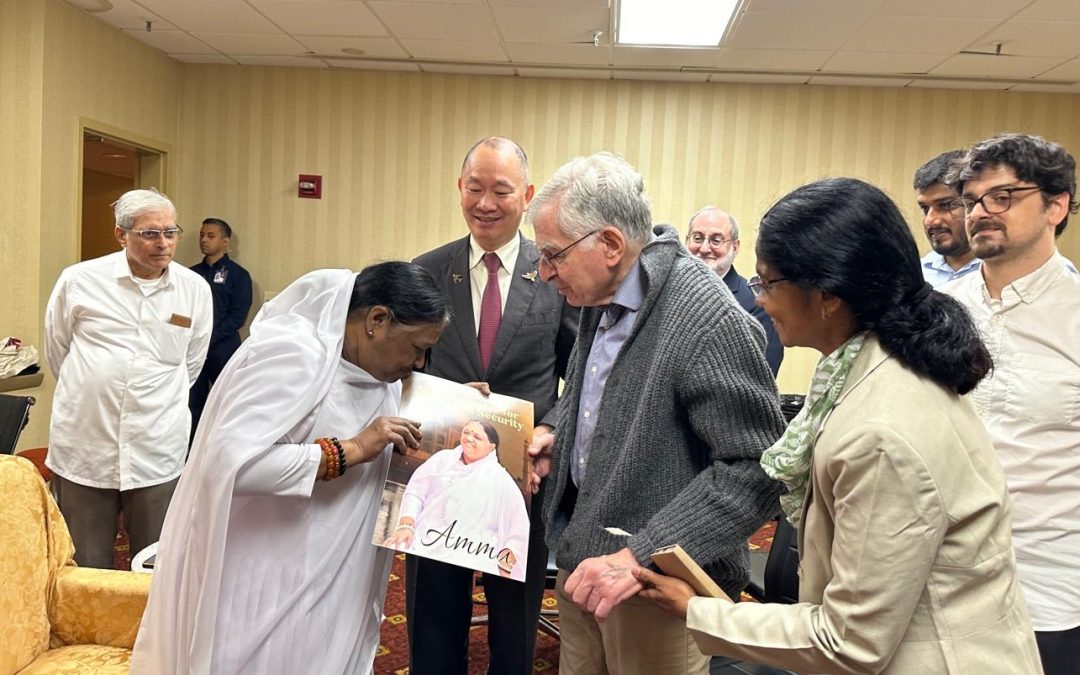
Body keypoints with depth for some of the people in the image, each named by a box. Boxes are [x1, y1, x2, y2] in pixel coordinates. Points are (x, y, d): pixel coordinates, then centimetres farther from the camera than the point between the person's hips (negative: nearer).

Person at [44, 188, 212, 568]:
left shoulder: (195, 289, 0)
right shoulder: (79, 280, -3)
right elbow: (56, 351, 12)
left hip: (157, 452, 0)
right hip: (84, 448, 0)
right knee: (86, 570, 13)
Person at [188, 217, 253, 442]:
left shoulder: (238, 275, 2)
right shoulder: (192, 273, 14)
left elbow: (238, 316, -6)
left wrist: (208, 339, -15)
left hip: (223, 349, -3)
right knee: (193, 403, 5)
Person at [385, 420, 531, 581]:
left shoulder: (501, 480, 7)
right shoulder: (442, 459, 15)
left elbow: (518, 531, 7)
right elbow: (415, 491, 8)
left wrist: (505, 566, -4)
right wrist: (406, 525, -8)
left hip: (470, 557, -3)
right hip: (421, 541, 3)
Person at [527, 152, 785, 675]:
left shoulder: (711, 320, -23)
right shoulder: (601, 297, 2)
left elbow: (756, 470, -23)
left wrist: (642, 556, -26)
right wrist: (562, 441, 1)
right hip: (583, 560, 7)